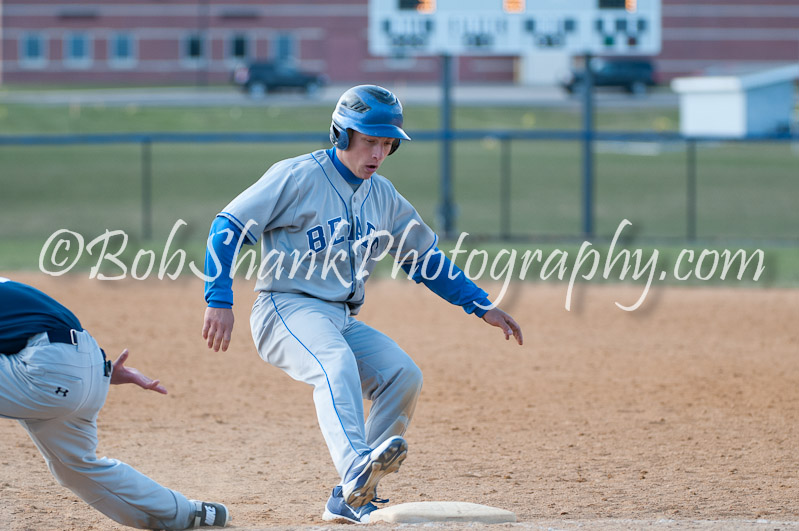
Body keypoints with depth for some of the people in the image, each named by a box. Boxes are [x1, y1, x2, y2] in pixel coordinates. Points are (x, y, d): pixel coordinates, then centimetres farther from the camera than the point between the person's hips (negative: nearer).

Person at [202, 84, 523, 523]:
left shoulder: (382, 196, 14)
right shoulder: (298, 176, -7)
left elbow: (424, 258, 25)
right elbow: (228, 228, -10)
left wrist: (482, 306, 19)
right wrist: (219, 301, -20)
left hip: (343, 320, 7)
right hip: (287, 309, -7)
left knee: (403, 375, -12)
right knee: (337, 363, -35)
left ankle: (349, 500, -9)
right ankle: (356, 468, -59)